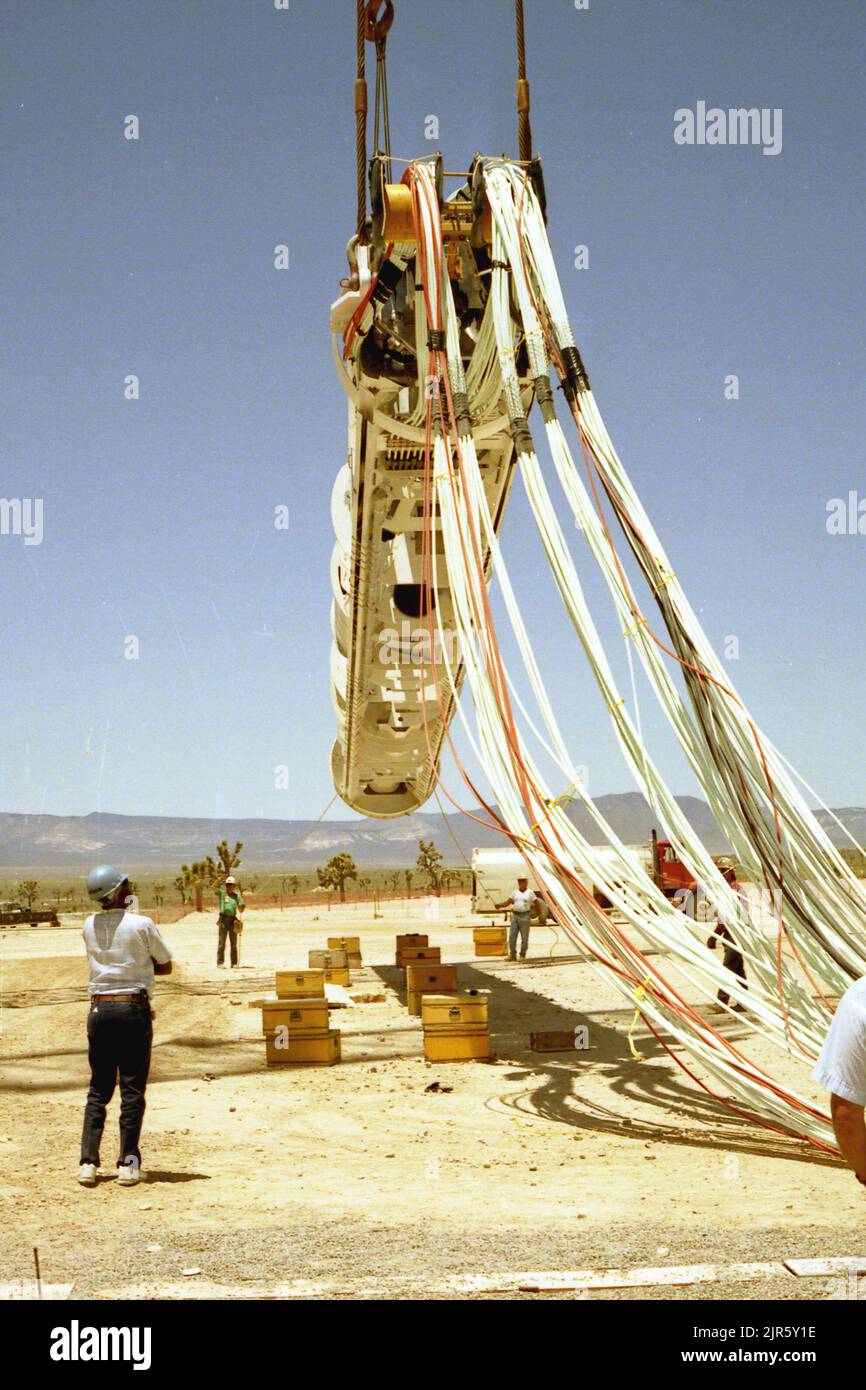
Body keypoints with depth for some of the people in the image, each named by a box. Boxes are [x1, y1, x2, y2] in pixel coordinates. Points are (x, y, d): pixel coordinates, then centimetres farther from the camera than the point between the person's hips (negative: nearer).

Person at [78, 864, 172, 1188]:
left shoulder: (89, 926, 4)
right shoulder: (142, 925, -9)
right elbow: (166, 966, 3)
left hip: (99, 1009, 4)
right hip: (134, 1009, -4)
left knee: (98, 1088, 11)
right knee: (132, 1089, 3)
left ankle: (88, 1162, 6)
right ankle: (128, 1163, 4)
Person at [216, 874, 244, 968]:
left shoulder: (236, 896, 10)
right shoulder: (222, 893, 4)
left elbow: (240, 910, 10)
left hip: (233, 921, 3)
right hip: (223, 920, -3)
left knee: (234, 943, 5)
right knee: (221, 943, -3)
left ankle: (234, 963, 10)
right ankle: (220, 963, -1)